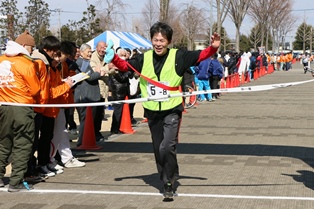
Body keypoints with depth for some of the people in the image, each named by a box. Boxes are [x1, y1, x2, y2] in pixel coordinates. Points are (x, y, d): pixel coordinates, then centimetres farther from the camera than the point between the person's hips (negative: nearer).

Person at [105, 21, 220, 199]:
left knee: (167, 147, -18)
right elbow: (125, 65, 6)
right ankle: (168, 179, 31)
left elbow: (200, 56, -9)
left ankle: (169, 182, 3)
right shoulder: (144, 58, 1)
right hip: (152, 111, 4)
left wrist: (213, 48, -26)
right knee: (158, 149, 13)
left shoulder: (178, 56, -7)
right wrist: (113, 58, -12)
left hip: (172, 110, -4)